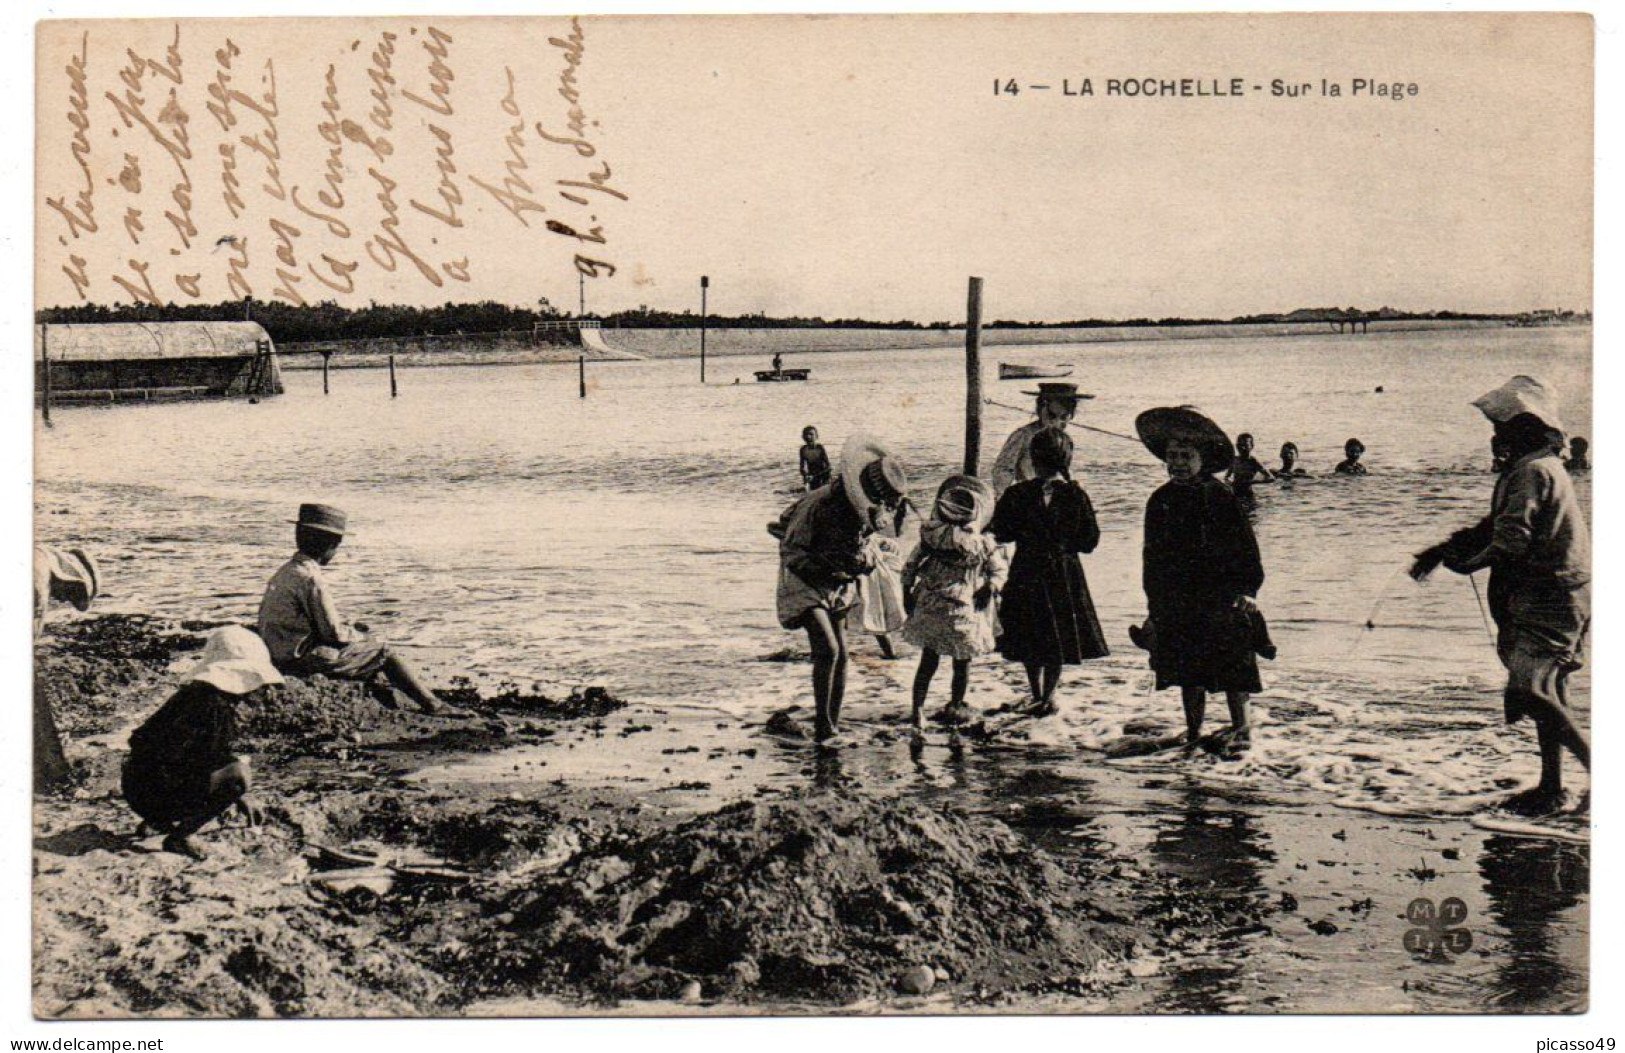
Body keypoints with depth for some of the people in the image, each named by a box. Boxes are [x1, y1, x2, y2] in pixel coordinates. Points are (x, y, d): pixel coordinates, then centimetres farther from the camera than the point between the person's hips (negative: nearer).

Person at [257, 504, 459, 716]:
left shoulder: (284, 572, 10)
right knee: (382, 651, 3)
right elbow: (333, 632, -18)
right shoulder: (310, 578, -20)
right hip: (309, 661, -9)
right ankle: (434, 706, 8)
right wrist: (359, 635, 2)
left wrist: (350, 629, 11)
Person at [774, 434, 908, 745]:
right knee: (827, 650, -19)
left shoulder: (869, 510, -5)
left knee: (841, 655, 3)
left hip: (838, 585, 7)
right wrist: (826, 568, -33)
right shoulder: (820, 504, -27)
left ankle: (833, 724, 14)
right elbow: (790, 549, -22)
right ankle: (823, 729, -13)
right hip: (805, 582, -7)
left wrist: (865, 561, -9)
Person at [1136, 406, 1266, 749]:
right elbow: (1152, 557, 14)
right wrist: (1154, 608, 12)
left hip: (1220, 602, -4)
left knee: (1230, 667, -3)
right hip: (1176, 604, 4)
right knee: (1188, 673, 8)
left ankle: (1241, 726, 9)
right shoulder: (1160, 501, 8)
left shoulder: (1219, 497, -5)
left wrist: (1247, 590, -14)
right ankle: (1193, 733, 16)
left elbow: (1245, 547, -4)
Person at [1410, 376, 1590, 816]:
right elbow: (1497, 525, 21)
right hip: (1554, 600, 11)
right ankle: (1551, 787, 20)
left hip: (1548, 602, -11)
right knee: (1545, 691, 14)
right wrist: (1446, 547, 13)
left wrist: (1465, 562, -8)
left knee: (1530, 690, -17)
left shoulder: (1532, 471, -16)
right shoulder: (1543, 466, 17)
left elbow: (1511, 541, -23)